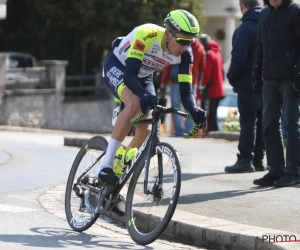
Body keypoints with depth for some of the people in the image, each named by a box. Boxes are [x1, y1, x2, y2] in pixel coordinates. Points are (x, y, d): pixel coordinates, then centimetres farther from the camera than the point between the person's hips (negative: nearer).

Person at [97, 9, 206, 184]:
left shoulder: (185, 54, -22)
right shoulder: (146, 34, -37)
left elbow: (186, 91, -22)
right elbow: (129, 74, -39)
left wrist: (194, 110, -43)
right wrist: (145, 95, -57)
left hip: (143, 76, 6)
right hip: (117, 66, -6)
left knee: (145, 129, -6)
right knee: (134, 103, -34)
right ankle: (105, 165, -33)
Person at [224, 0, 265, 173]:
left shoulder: (245, 28, -15)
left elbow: (238, 58, -18)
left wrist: (232, 77, -2)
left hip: (248, 85, -6)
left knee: (248, 123, -3)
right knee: (261, 122, 12)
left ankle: (245, 160, -2)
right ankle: (258, 159, 15)